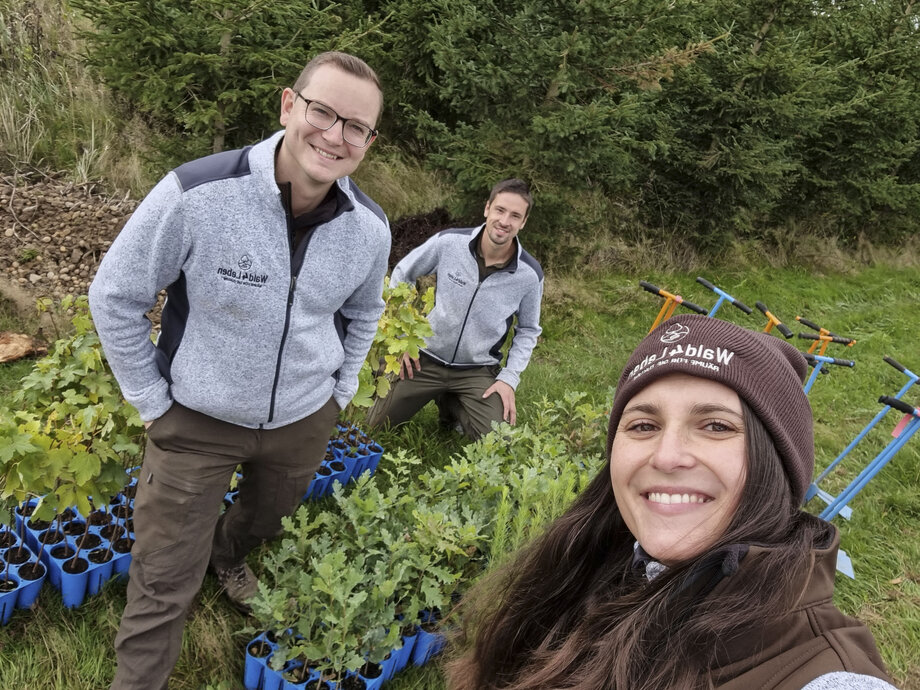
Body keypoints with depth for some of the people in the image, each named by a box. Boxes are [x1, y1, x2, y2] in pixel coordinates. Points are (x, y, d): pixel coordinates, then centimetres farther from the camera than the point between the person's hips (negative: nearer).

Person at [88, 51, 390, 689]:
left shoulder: (370, 228, -12)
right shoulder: (195, 194, -26)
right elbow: (115, 297, -12)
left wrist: (340, 391, 9)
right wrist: (152, 401, -8)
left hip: (304, 420, 4)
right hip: (196, 420, -4)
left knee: (264, 521, 31)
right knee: (165, 584, 7)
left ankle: (227, 556, 66)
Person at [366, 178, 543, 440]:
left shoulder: (530, 275, -15)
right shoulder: (449, 242, -16)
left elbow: (528, 330, 2)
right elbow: (401, 275, 0)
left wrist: (510, 377, -8)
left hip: (479, 370, 0)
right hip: (426, 359, 0)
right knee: (375, 425, 5)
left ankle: (452, 404, 17)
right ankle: (440, 394, 28)